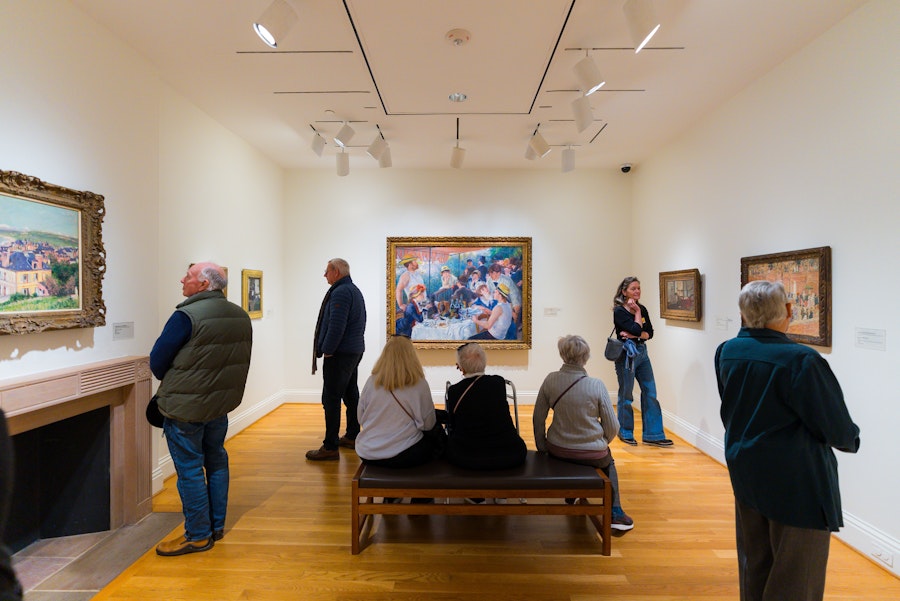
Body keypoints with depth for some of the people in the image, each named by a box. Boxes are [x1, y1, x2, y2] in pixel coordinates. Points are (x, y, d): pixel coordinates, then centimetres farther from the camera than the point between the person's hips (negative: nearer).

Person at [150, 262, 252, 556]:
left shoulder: (186, 316, -19)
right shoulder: (241, 316, 2)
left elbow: (157, 361, -10)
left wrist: (172, 384, 9)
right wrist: (220, 388, 12)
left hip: (185, 407, -7)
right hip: (222, 402, 7)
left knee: (189, 469, 7)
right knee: (216, 461, 18)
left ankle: (197, 536, 20)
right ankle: (216, 526, 32)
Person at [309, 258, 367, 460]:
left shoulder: (340, 292, -16)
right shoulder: (355, 290, 16)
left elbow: (336, 325, -24)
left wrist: (327, 350, -14)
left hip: (339, 353, -11)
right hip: (355, 351, 11)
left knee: (331, 400, -6)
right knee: (351, 395, 16)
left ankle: (330, 447, -1)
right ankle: (352, 437, 28)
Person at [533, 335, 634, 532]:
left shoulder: (550, 380, -12)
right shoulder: (596, 385, -18)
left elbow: (538, 418, -5)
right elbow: (612, 426, -9)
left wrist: (542, 447, 10)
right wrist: (601, 443, 12)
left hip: (557, 450, 3)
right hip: (592, 454, -2)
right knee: (609, 462, 33)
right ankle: (615, 513, 28)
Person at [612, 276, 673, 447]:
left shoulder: (643, 309, 8)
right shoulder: (619, 311, -11)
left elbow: (649, 333, 1)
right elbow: (635, 329, -22)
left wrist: (634, 336, -15)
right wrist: (637, 312, -10)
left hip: (642, 353, 6)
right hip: (626, 354, -6)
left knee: (650, 393, 6)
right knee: (626, 396, 6)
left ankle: (652, 435, 15)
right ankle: (625, 433, 22)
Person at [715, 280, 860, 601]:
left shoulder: (725, 352, -6)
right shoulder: (801, 361, -23)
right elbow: (837, 428, -11)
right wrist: (851, 439, 6)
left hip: (745, 474, 6)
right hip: (797, 481, -5)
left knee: (754, 564, 22)